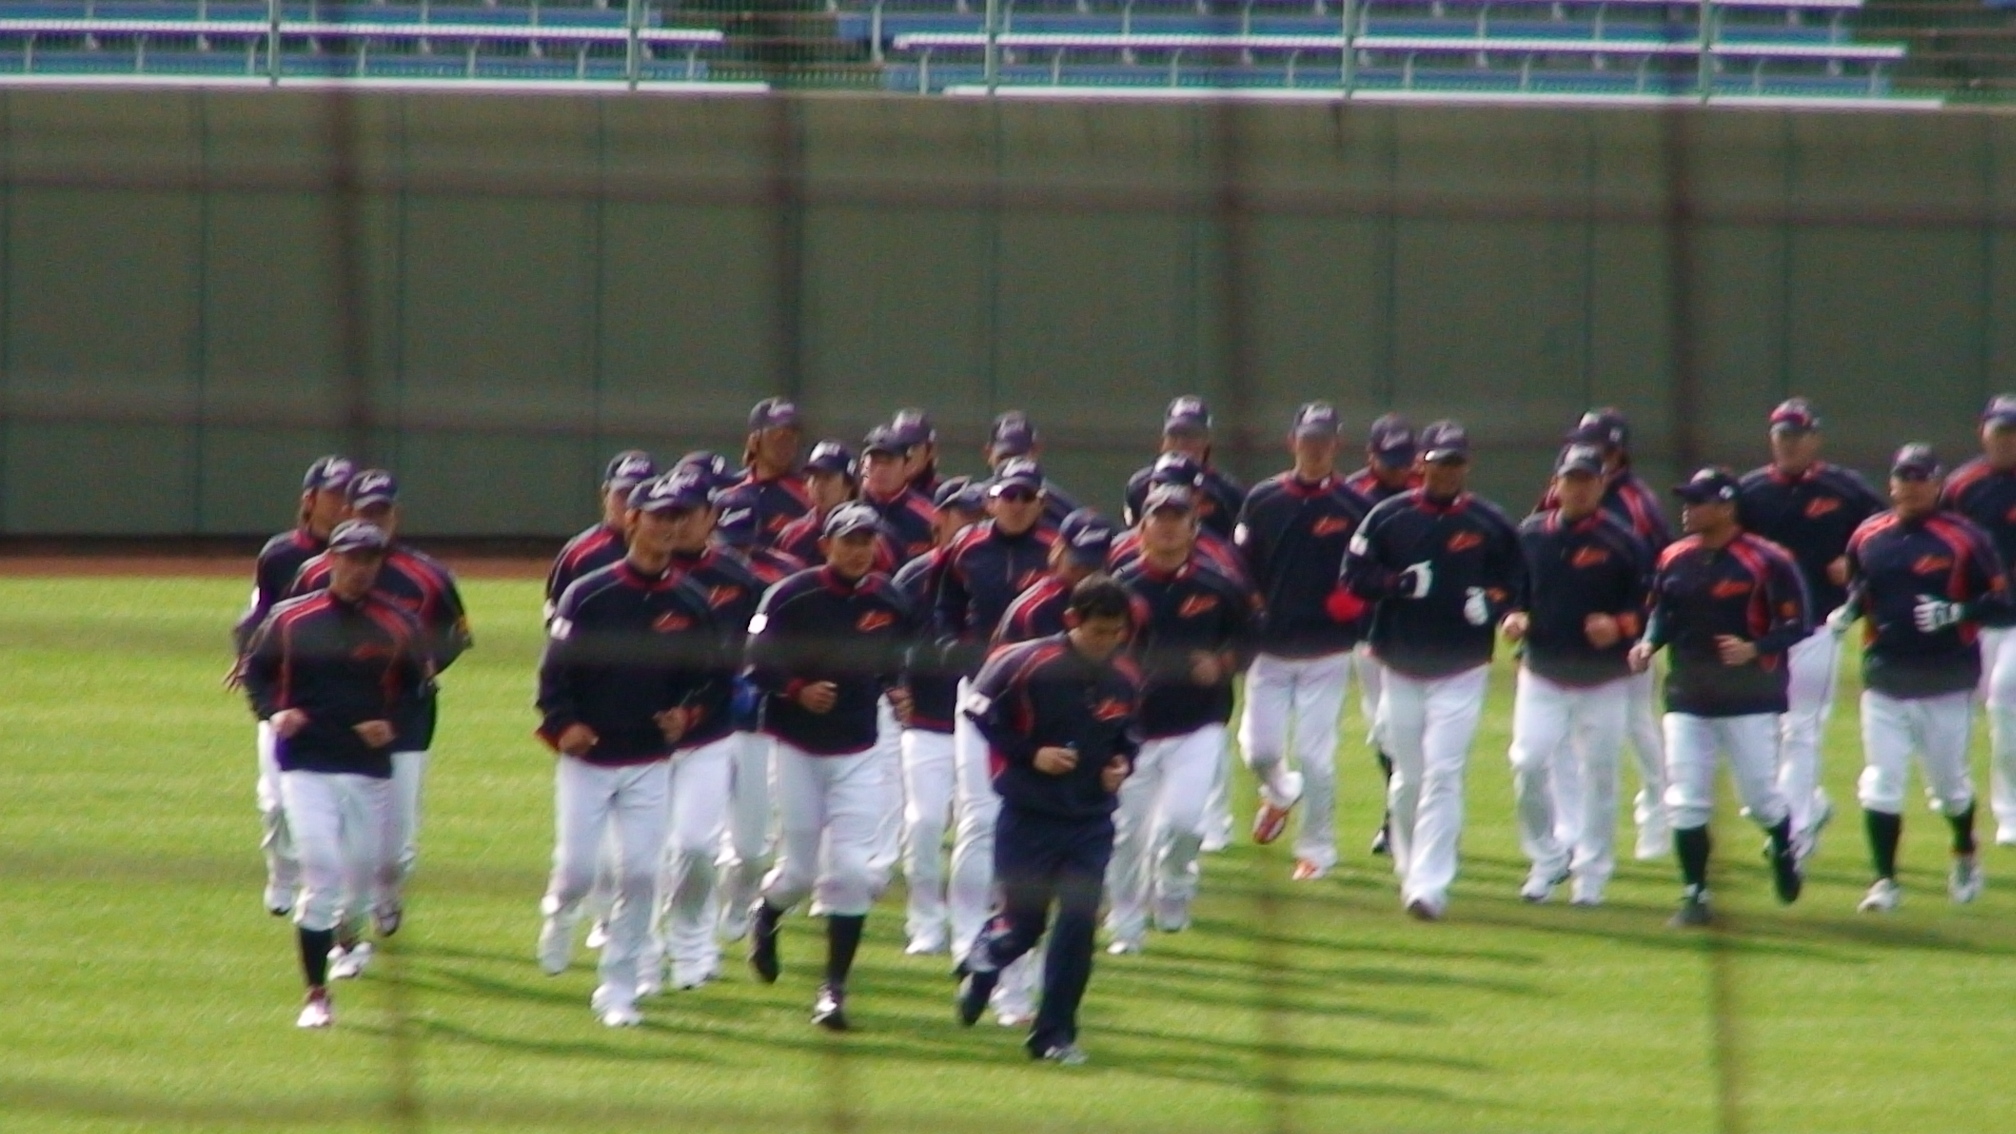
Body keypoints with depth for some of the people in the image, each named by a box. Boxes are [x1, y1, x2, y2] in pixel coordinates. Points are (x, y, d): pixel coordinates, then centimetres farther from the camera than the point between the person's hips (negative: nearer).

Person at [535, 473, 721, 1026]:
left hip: (650, 763, 2)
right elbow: (555, 668, -4)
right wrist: (562, 724, -18)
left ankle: (619, 989, 7)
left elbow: (709, 676, 12)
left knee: (640, 875, -3)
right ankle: (559, 917, 32)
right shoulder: (589, 595, -4)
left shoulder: (691, 604, 4)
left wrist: (689, 714, -8)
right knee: (577, 869, -4)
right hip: (586, 757, -2)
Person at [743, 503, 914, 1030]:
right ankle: (765, 914, 38)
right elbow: (757, 661, -8)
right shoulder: (793, 595, -10)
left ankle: (834, 988, 1)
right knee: (800, 866, 1)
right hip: (796, 746, -2)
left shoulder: (888, 602, 2)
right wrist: (797, 690, -24)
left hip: (857, 753, 2)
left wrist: (894, 690, -4)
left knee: (852, 869, -7)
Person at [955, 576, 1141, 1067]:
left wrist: (1123, 763, -4)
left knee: (1079, 924, -5)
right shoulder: (1027, 663, -15)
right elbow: (979, 710, -7)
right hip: (1029, 818, -3)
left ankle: (1055, 1034, 5)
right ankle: (982, 963, 39)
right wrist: (1029, 754, -16)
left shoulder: (1125, 679, 1)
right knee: (1023, 921, 3)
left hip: (1091, 821, 3)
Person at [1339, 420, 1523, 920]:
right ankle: (1409, 866, 29)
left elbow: (1515, 580, 9)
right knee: (1408, 777, 8)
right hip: (1401, 667, 2)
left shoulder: (1490, 524, 1)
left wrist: (1492, 602, -13)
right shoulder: (1388, 518, 2)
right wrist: (1398, 584, -18)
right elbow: (1355, 578, 0)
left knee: (1442, 775, -12)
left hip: (1462, 671, -2)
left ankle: (1429, 884, -15)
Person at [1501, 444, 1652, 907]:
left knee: (1599, 775, 3)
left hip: (1602, 680, -2)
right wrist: (1511, 617, -6)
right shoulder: (1530, 535, 6)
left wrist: (1618, 626, -20)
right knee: (1528, 763, -11)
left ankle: (1592, 873, 17)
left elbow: (1649, 605, -2)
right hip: (1541, 674, 2)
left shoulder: (1623, 543, -3)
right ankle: (1546, 858, 8)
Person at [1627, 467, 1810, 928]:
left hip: (1749, 697, -4)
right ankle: (1694, 895, 6)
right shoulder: (1674, 560, 6)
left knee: (1761, 795, 3)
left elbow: (1795, 624, -9)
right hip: (1687, 696, 4)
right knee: (1686, 800, -1)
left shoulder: (1766, 561, -11)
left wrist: (1755, 648, -25)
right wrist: (1649, 642, -2)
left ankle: (1784, 852, 34)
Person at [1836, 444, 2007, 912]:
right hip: (1884, 681, 3)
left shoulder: (1965, 540, -7)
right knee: (1880, 782, -5)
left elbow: (2003, 606, -9)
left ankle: (1965, 855, 36)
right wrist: (1846, 613, 0)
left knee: (1949, 782, 8)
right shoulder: (1868, 537, 6)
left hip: (1945, 684, -3)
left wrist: (1955, 613, -24)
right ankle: (1885, 881, 1)